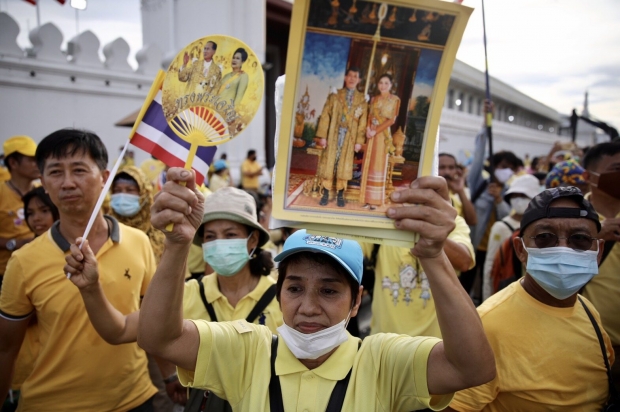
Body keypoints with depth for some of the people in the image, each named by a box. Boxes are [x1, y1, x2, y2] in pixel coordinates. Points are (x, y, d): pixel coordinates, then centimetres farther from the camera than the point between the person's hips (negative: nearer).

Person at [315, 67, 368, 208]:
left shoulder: (362, 100, 6)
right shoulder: (335, 95, 4)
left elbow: (363, 122, 3)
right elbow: (325, 116, -1)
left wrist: (359, 141, -4)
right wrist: (322, 136, -8)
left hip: (349, 137, 1)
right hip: (333, 135, 0)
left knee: (344, 166, 5)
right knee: (328, 164, 1)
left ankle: (340, 195, 14)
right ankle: (325, 194, 9)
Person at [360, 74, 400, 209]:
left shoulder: (395, 99, -2)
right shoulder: (374, 99, 14)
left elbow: (391, 120, -9)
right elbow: (369, 117, 11)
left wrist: (376, 131, -15)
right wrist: (368, 129, -9)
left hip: (383, 135, -5)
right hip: (371, 135, 5)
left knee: (378, 165, -3)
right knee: (368, 165, 5)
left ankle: (374, 200, 2)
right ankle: (367, 198, 11)